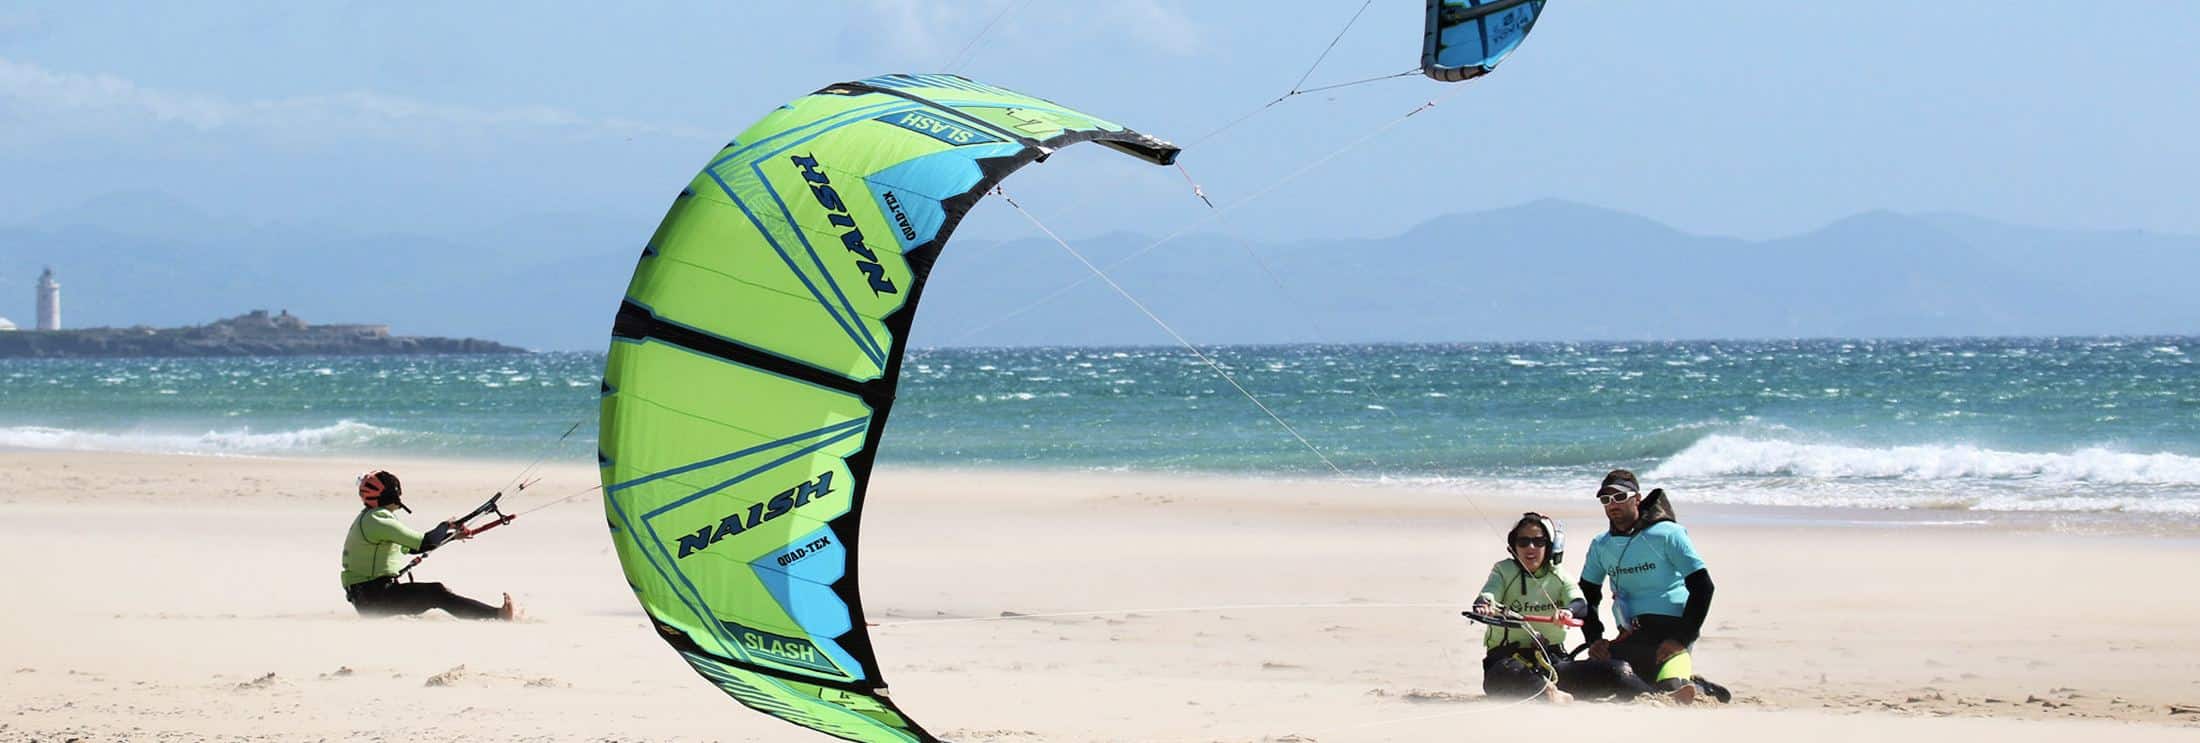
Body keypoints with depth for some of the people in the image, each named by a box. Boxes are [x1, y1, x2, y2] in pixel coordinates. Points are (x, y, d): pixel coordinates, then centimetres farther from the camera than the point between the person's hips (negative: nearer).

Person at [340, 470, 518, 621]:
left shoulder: (367, 519, 17)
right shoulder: (378, 521, -17)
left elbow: (411, 546, 23)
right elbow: (425, 543, -20)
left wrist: (452, 536, 20)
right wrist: (447, 527, 0)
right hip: (375, 598, -11)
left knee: (438, 593, 12)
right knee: (437, 594, -19)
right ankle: (500, 615, -24)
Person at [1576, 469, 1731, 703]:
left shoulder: (1667, 534, -4)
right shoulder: (1600, 545, 13)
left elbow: (1702, 587, -8)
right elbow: (1587, 596, 20)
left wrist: (1681, 639, -15)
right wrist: (1594, 640, 3)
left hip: (1669, 629, -8)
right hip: (1630, 638, 8)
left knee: (1675, 694, -35)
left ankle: (1702, 690, 3)